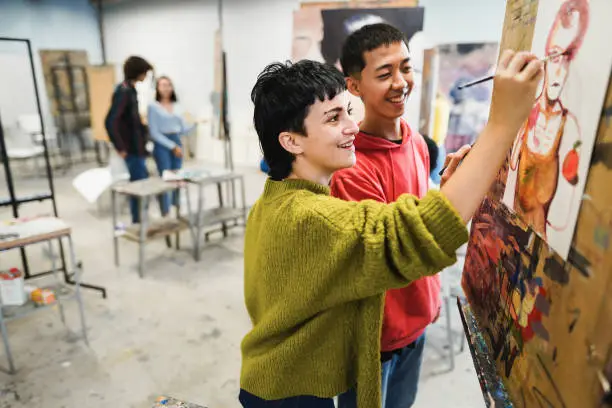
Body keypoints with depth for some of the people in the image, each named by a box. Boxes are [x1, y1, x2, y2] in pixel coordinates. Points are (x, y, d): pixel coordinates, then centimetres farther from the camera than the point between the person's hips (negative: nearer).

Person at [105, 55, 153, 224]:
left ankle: (139, 221, 26)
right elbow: (110, 122, -24)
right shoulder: (123, 92, -17)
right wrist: (120, 148, -19)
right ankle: (138, 223, 8)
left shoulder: (129, 89, 11)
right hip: (132, 148, -10)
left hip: (136, 146, 10)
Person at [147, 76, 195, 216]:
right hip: (162, 144, -5)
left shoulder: (177, 106, 12)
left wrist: (195, 123, -7)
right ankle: (165, 213, 2)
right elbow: (154, 133, -7)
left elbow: (183, 129, 10)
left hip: (177, 142, 5)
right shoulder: (153, 106, -2)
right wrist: (172, 146, -12)